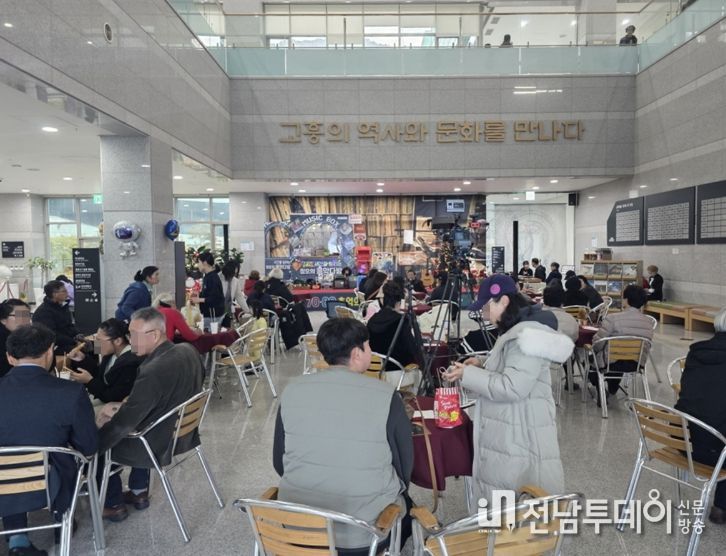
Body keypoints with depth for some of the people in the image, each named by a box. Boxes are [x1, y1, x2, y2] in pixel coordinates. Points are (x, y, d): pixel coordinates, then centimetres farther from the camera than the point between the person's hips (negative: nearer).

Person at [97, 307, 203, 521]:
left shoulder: (153, 371, -33)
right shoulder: (187, 351, -8)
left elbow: (124, 422, -25)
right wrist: (126, 407, 6)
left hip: (160, 445, -7)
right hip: (183, 432, 7)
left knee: (97, 443, 14)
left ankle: (114, 505, 31)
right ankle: (139, 492, 38)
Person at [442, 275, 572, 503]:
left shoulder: (526, 335, -21)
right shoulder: (515, 332, 12)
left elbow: (511, 387, -27)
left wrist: (468, 374, -19)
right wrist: (481, 367, 7)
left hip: (520, 438, -10)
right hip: (509, 435, 10)